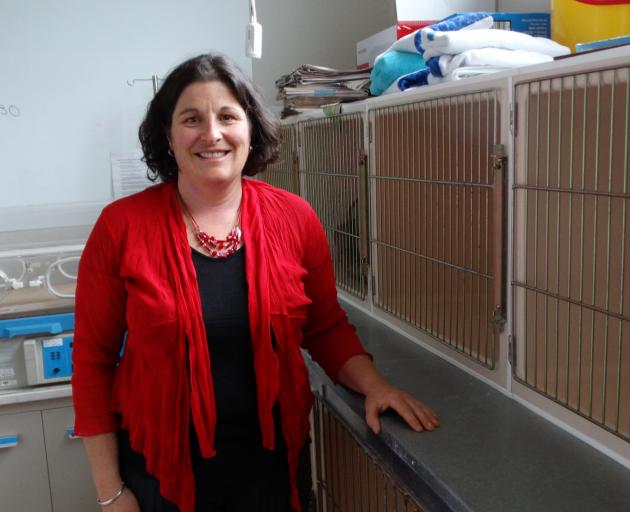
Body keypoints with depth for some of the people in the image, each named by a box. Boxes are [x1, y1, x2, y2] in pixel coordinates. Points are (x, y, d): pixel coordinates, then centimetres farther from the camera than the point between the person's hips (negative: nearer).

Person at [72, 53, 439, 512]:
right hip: (161, 467, -1)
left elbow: (326, 328, 5)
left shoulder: (295, 218, -7)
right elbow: (93, 362, -6)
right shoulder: (121, 228, -12)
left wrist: (374, 385, -12)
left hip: (274, 459, 2)